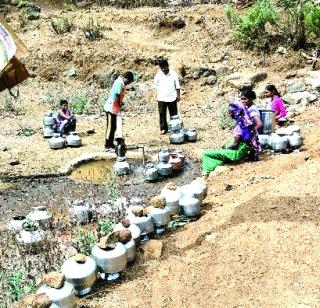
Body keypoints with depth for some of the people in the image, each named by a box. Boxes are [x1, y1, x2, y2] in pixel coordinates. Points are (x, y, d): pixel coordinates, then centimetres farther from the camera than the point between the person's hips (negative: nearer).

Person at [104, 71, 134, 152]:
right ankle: (108, 146, 6)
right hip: (111, 108, -9)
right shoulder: (120, 83, -19)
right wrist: (120, 104, -8)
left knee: (113, 127, 15)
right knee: (110, 128, -2)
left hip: (114, 109, 9)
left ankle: (110, 145, 23)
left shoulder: (120, 82, 10)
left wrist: (121, 103, 0)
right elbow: (117, 96, -22)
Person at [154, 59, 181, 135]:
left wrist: (178, 95, 2)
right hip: (161, 98, 0)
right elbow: (156, 85, 7)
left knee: (173, 114, 8)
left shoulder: (173, 74, -4)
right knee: (162, 114, 2)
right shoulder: (158, 75, -4)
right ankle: (163, 129, 12)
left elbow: (177, 85, 2)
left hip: (172, 97, 0)